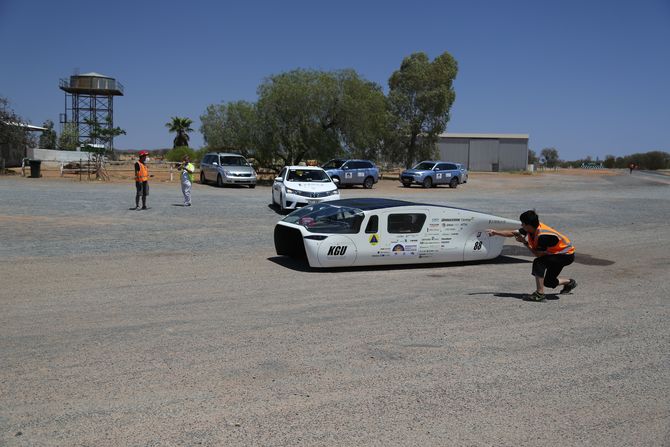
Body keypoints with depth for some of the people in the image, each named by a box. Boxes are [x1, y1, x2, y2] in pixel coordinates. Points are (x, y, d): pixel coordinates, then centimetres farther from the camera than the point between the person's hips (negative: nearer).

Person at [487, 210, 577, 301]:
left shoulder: (543, 236, -34)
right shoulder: (532, 228, -10)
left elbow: (538, 254, -23)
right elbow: (513, 233, 1)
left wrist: (525, 242, -19)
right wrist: (496, 232, 3)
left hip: (567, 255, -9)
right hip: (557, 252, 9)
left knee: (538, 262, -29)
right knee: (548, 282, 13)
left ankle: (539, 293, -26)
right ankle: (570, 282, 38)